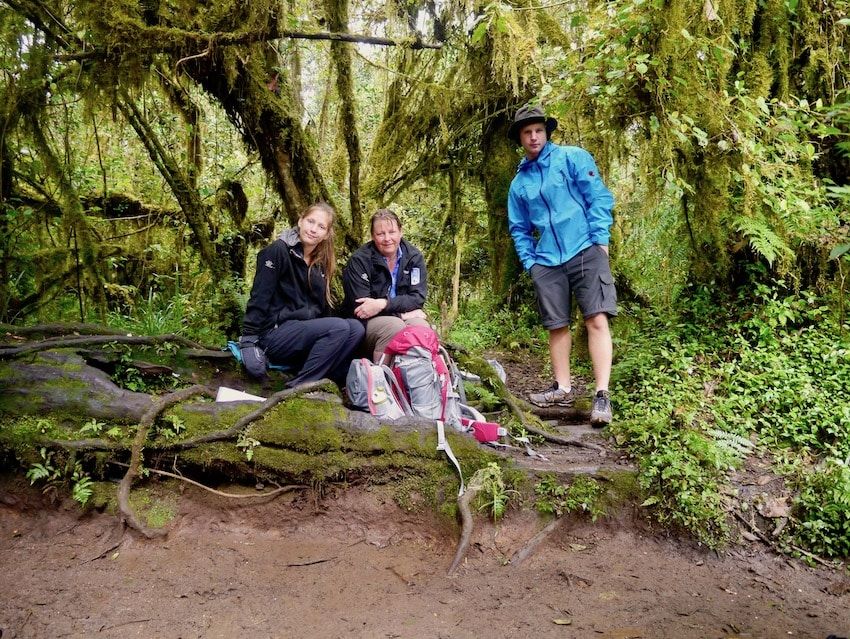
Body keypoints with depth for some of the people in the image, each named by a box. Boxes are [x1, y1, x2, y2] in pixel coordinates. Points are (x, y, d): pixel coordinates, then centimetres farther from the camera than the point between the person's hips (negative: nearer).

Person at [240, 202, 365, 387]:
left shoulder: (320, 263, 12)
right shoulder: (278, 251, -10)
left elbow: (322, 307, 15)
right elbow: (259, 298, -14)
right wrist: (249, 341, -20)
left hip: (306, 331, 7)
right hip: (274, 333, -7)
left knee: (356, 328, -14)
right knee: (340, 328, -25)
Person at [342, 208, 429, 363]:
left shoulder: (414, 256, 0)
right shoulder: (359, 260, -10)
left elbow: (418, 297, -8)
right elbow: (360, 308, -15)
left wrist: (383, 304, -23)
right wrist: (403, 313, -15)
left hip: (403, 319, 3)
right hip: (367, 323, -3)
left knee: (420, 325, -29)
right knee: (394, 326, -34)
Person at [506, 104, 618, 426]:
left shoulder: (573, 157, 4)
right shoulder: (519, 182, 16)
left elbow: (599, 197, -2)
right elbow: (519, 228, 21)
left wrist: (600, 238, -10)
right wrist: (528, 260, 9)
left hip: (585, 251, -4)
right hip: (546, 262, 5)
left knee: (597, 319, -13)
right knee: (557, 326, 8)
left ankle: (602, 395, -12)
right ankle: (563, 388, 20)